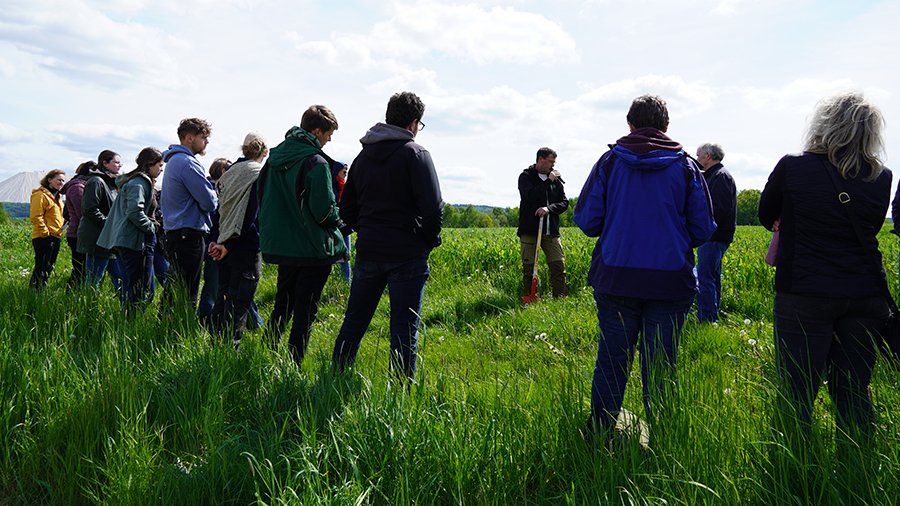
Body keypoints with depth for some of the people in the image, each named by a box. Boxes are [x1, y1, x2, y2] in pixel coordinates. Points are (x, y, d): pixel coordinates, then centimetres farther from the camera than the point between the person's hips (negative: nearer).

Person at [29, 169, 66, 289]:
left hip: (55, 237, 10)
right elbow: (36, 217, -18)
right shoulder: (41, 195, -11)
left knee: (48, 268, 13)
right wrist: (45, 233, -18)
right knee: (42, 268, -9)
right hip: (44, 238, -10)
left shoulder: (55, 196, 20)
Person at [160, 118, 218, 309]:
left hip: (173, 234, 10)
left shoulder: (173, 161, 18)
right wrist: (214, 197, 4)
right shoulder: (187, 163, -14)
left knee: (172, 290, 16)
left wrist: (210, 187, 7)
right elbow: (209, 202, -17)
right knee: (187, 295, -7)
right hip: (189, 235, -10)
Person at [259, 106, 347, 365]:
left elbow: (260, 196, 14)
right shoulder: (316, 163, -17)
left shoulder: (275, 157, 6)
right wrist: (337, 221, 2)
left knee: (282, 305, 21)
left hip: (280, 245, 7)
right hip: (311, 249, -7)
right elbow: (324, 210, -18)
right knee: (304, 312, 2)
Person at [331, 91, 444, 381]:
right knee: (404, 327, 0)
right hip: (406, 254, -5)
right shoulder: (415, 154, -7)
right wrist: (429, 241, 0)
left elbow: (347, 209, 14)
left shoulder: (363, 155, 12)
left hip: (368, 250, 6)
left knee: (354, 321, 15)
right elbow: (433, 207, -15)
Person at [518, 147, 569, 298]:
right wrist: (548, 181, -12)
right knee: (529, 268, 0)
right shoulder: (526, 176, 1)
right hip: (529, 229, -3)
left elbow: (564, 203, 7)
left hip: (551, 230, 3)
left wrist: (549, 208, -12)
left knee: (559, 266, -2)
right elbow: (530, 196, -16)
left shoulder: (556, 180, 13)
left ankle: (561, 298, 4)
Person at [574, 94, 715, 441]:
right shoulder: (686, 166, 2)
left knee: (611, 363, 10)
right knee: (660, 370, 7)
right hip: (670, 282, 0)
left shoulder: (610, 161, 1)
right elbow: (703, 231, 3)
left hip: (616, 279, 0)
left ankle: (598, 437, 17)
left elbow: (587, 221, 0)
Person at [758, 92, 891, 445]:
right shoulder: (881, 178, 1)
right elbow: (869, 230, 16)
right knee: (854, 394, 12)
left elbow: (766, 217, 8)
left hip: (804, 296, -3)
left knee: (796, 395, 3)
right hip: (866, 296, 4)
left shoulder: (793, 168, -8)